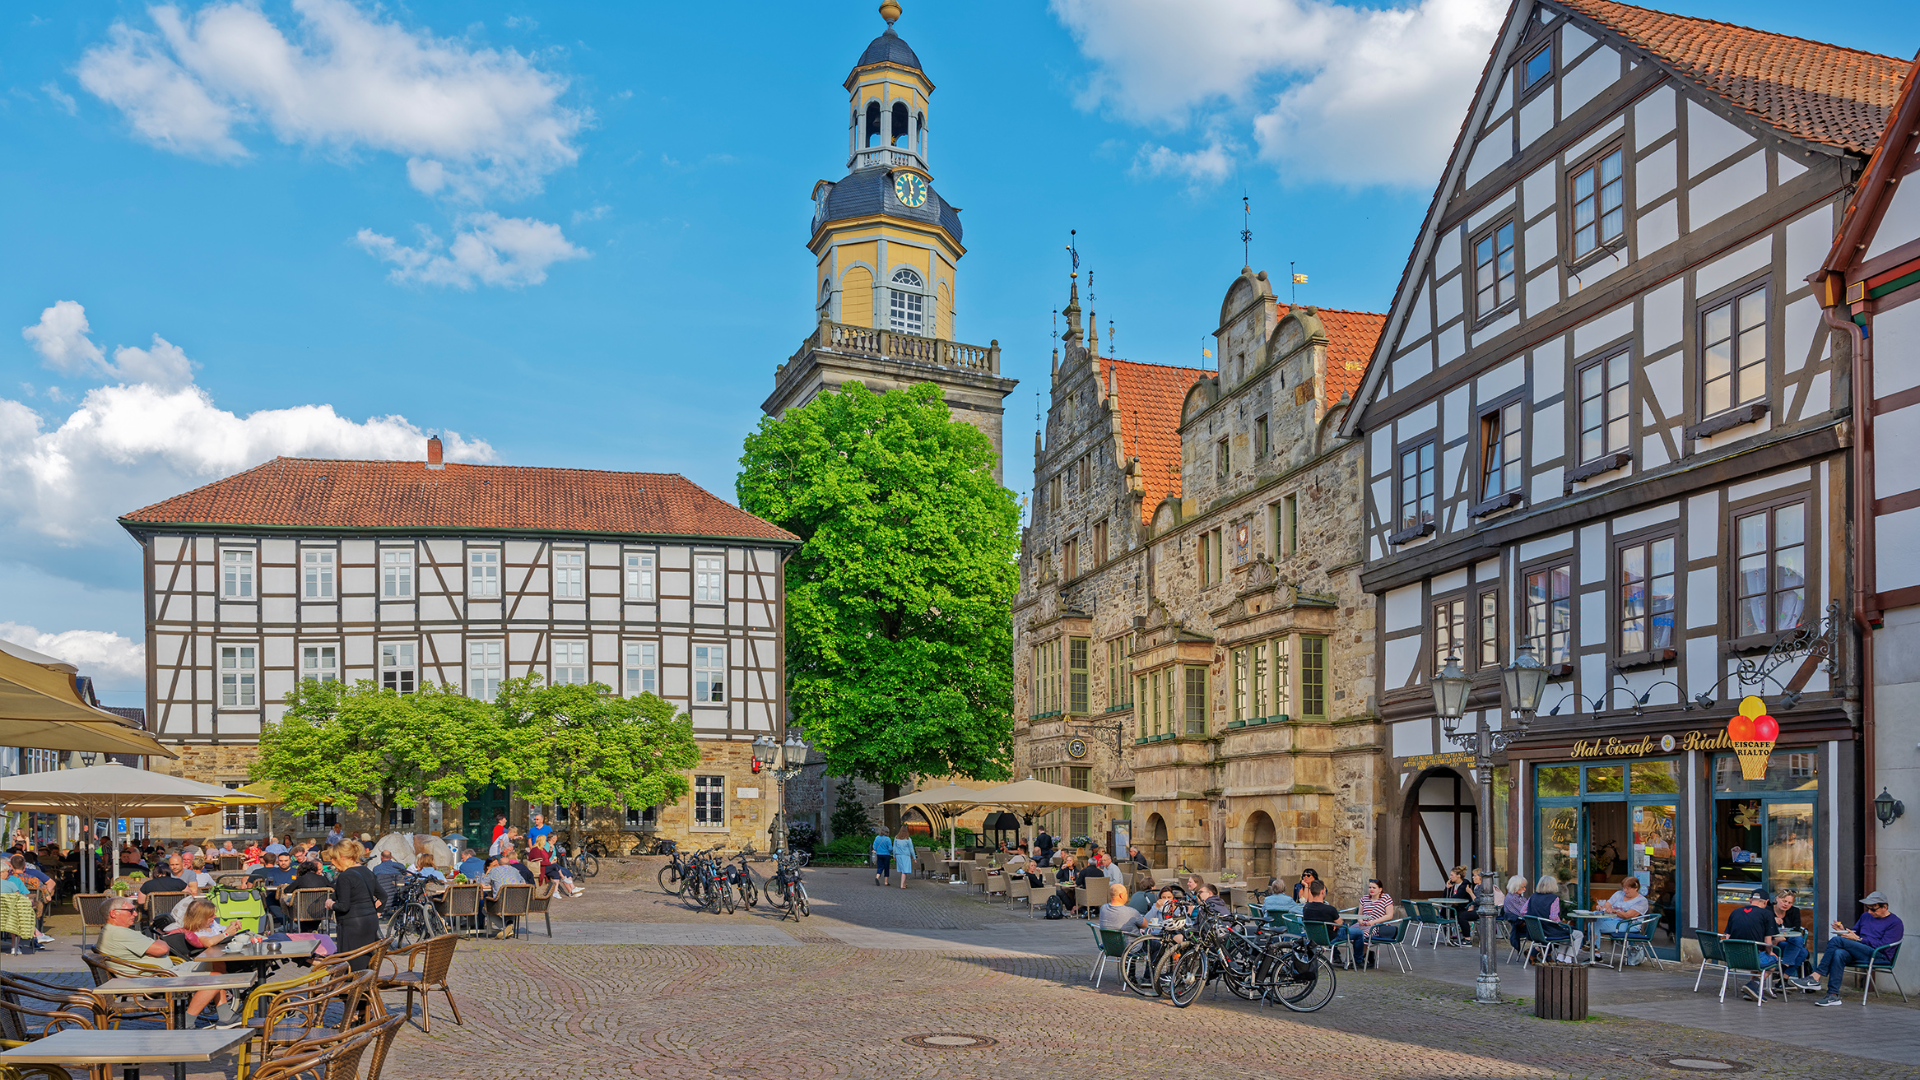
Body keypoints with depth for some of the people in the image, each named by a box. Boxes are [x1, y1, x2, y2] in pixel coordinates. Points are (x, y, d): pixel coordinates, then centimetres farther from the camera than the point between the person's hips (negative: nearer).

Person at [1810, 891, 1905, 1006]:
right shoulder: (1865, 917, 25)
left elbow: (1883, 945, -9)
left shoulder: (1895, 923, 2)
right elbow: (1854, 932, 29)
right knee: (1839, 954, -32)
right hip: (1856, 954, 6)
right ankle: (1833, 995, -35)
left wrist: (1858, 939, -14)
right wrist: (1844, 931, 5)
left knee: (1836, 940, -25)